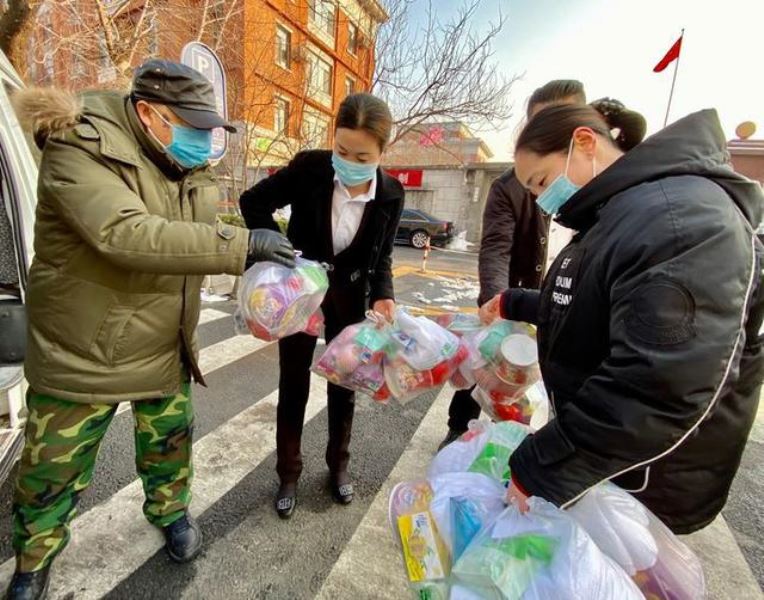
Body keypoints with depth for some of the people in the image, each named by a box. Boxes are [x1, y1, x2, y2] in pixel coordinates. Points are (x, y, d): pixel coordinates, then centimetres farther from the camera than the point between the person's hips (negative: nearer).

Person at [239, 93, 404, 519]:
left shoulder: (391, 194, -12)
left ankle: (339, 464, 37)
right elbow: (254, 202, -8)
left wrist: (383, 295, -20)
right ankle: (289, 473, 29)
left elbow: (382, 256, -3)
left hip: (349, 297, 2)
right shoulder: (310, 167, -18)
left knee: (344, 384, 13)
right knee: (293, 384, 8)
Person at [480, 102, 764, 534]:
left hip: (642, 487, -8)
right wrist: (514, 305, 21)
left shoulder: (682, 218, -26)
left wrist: (541, 469, -29)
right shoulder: (612, 220, 7)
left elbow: (662, 391, -34)